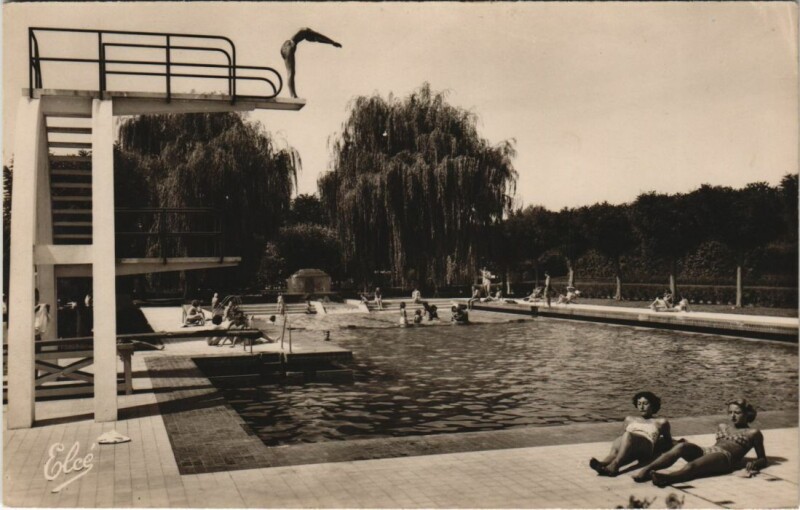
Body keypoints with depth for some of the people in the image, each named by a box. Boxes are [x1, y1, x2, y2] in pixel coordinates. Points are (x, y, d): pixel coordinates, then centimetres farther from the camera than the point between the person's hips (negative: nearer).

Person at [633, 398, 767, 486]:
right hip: (705, 450, 5)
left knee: (692, 465, -39)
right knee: (682, 446, -30)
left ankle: (665, 478, -68)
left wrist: (753, 464, -8)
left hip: (725, 457, -5)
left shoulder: (753, 433, 18)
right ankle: (646, 469, -49)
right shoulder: (722, 427, 33)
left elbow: (763, 459, 15)